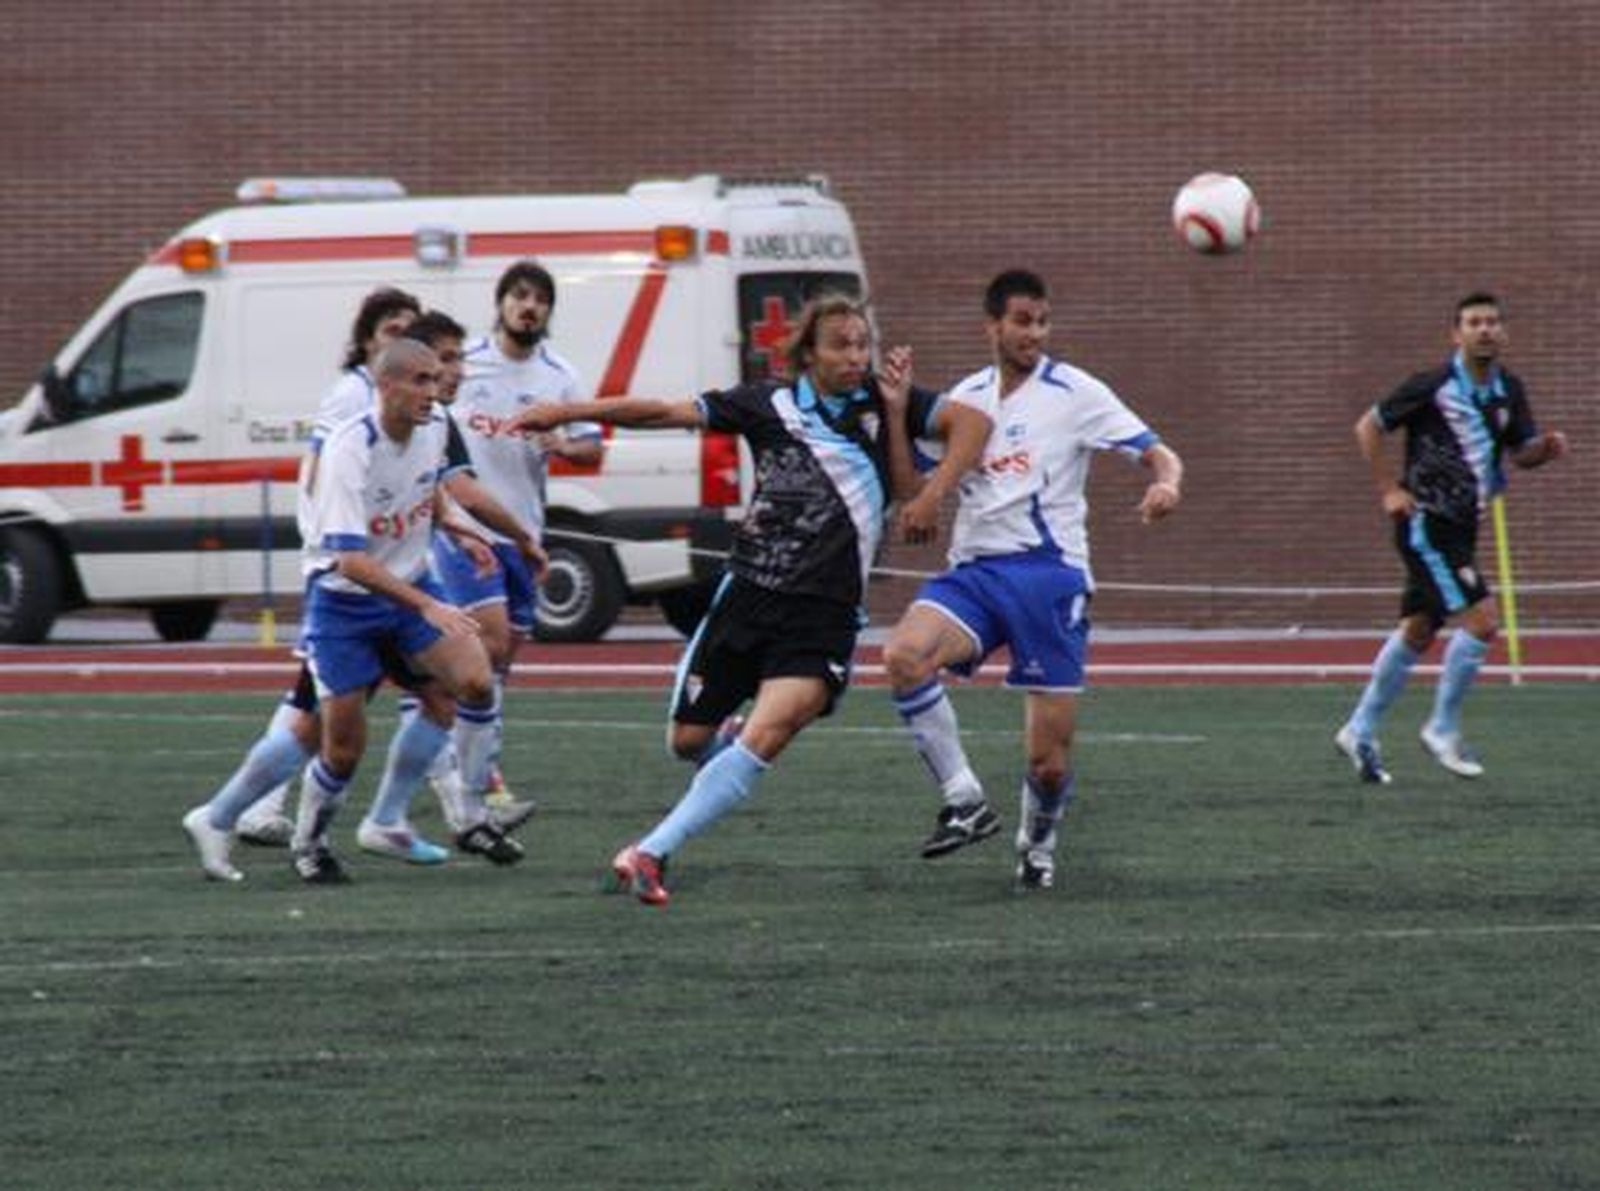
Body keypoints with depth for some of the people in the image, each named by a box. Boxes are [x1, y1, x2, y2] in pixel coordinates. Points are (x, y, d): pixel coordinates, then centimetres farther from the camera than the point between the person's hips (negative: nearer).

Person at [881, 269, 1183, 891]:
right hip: (973, 570, 3)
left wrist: (1165, 483, -26)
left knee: (1048, 758, -3)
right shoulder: (966, 397, 14)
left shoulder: (1073, 392, 0)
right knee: (903, 653, -29)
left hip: (1048, 571, -3)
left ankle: (1037, 842, 31)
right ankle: (965, 802, -17)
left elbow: (1159, 455, -2)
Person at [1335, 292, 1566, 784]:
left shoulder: (1509, 391, 6)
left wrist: (1546, 448, -8)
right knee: (1479, 622, -16)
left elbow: (1521, 450, 15)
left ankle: (1360, 732, 26)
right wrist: (1389, 489, -10)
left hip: (1461, 527, 8)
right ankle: (1443, 730, -2)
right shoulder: (1433, 386, -13)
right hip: (1426, 524, -8)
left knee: (1416, 633, 14)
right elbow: (1368, 426, -5)